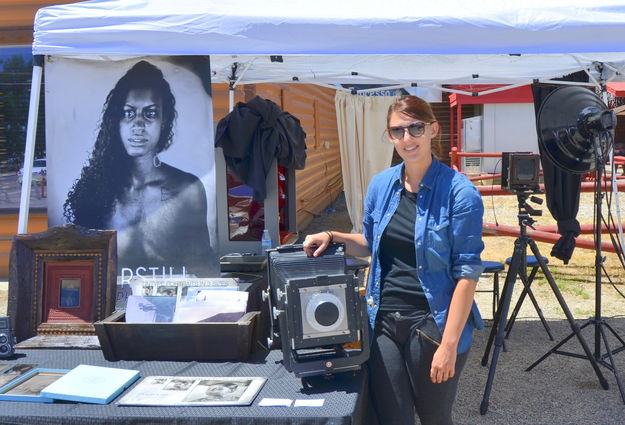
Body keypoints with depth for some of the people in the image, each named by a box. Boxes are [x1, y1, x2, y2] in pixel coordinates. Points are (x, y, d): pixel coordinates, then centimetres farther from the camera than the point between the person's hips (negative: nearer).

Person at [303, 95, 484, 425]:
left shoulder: (459, 193, -13)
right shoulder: (380, 185, 3)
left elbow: (467, 273, -14)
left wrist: (449, 345, -18)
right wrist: (333, 237, 0)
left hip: (431, 323, -4)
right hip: (383, 321, 4)